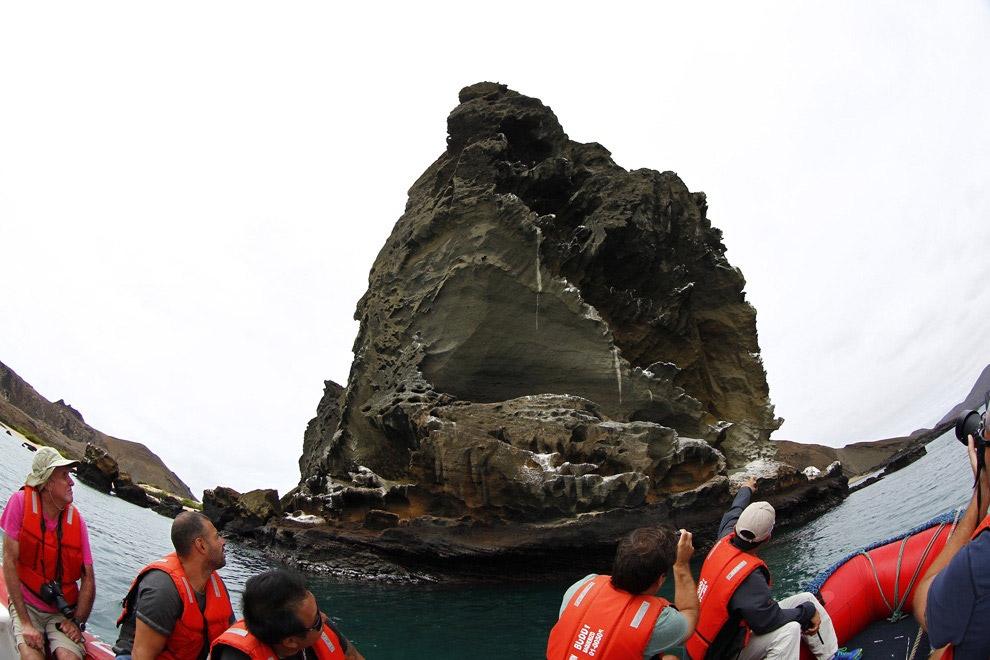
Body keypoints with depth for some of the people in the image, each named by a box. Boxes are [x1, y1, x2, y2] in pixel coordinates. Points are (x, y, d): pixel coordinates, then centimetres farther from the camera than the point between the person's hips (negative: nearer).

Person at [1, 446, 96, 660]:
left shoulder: (76, 520, -4)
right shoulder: (21, 502, -10)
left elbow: (88, 580, -1)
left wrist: (77, 622, -14)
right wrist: (25, 623, -17)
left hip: (63, 611, 2)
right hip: (26, 604, -1)